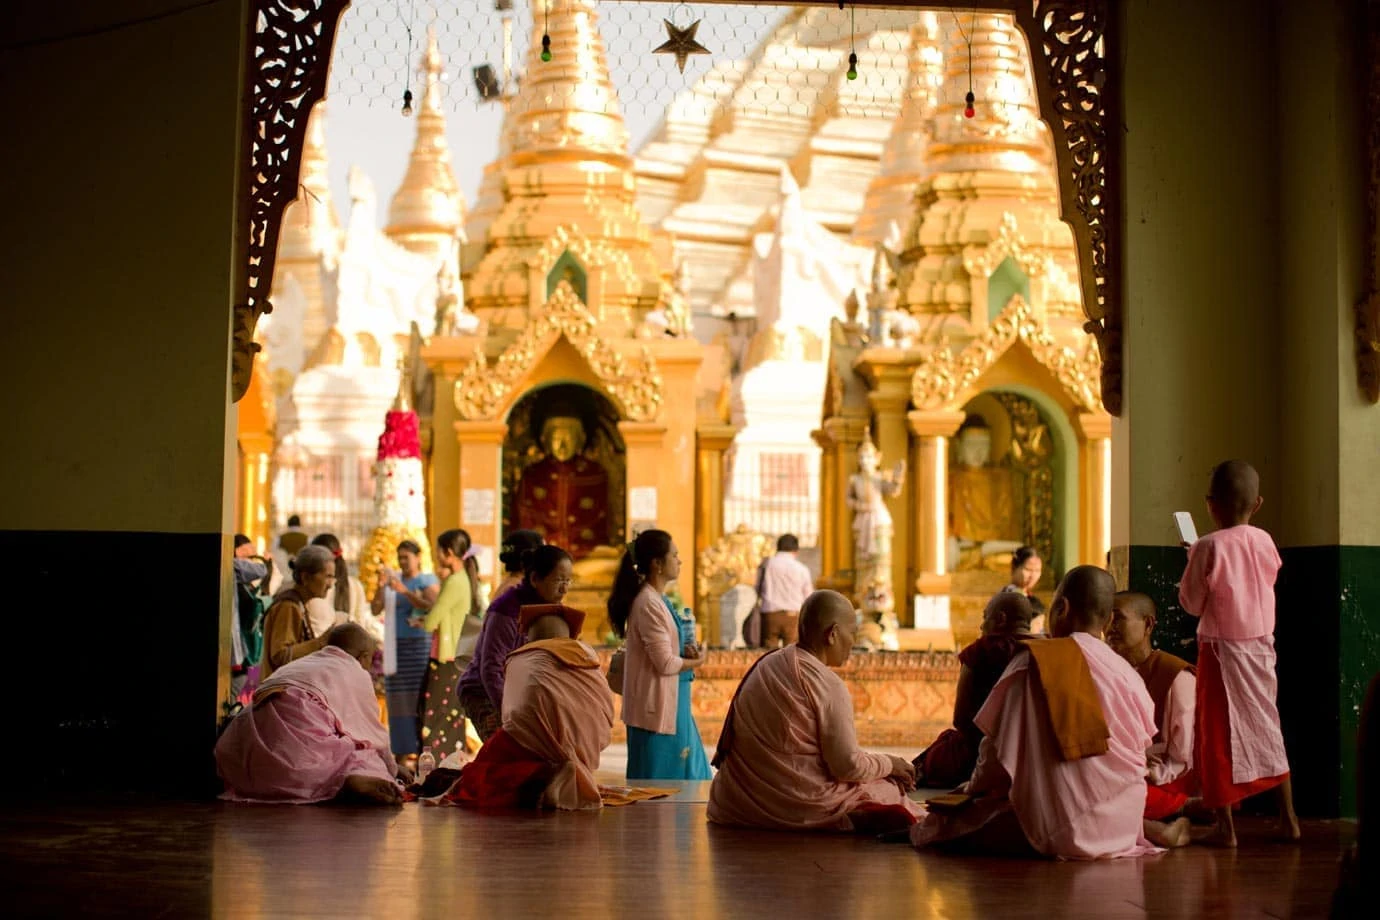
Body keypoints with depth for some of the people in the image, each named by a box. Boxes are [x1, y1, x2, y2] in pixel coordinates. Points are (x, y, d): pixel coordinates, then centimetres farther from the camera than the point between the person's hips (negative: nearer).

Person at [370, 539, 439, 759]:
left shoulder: (428, 580, 5)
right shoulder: (393, 579, 13)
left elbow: (430, 606, -12)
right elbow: (376, 610, 7)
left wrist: (405, 591, -20)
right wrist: (381, 586, -7)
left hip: (420, 644, -3)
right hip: (395, 644, 3)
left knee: (421, 698, -9)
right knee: (399, 699, 0)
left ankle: (424, 748, -9)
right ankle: (402, 750, 2)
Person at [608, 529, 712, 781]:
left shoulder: (657, 599, 10)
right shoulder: (649, 604, -19)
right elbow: (665, 663, -21)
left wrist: (686, 654, 2)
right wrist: (696, 661, -3)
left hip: (670, 704, 10)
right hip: (658, 707, -10)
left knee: (690, 777, 14)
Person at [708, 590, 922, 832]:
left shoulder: (765, 665, 10)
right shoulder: (828, 685, -13)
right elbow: (848, 766, -12)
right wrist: (890, 763, 7)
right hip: (794, 806, -7)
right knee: (889, 790, 7)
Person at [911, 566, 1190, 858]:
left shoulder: (1032, 662, -5)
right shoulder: (1127, 674, 2)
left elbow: (1000, 748, -2)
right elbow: (1139, 750, 9)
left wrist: (974, 790, 17)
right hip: (1122, 822, 4)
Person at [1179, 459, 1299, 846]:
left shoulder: (1209, 547, -15)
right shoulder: (1265, 542, 0)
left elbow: (1192, 604, -8)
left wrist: (1193, 564, 5)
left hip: (1222, 646, -5)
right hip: (1262, 643, 5)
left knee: (1219, 732, 1)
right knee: (1266, 728, 16)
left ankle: (1225, 826, 0)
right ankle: (1288, 819, 20)